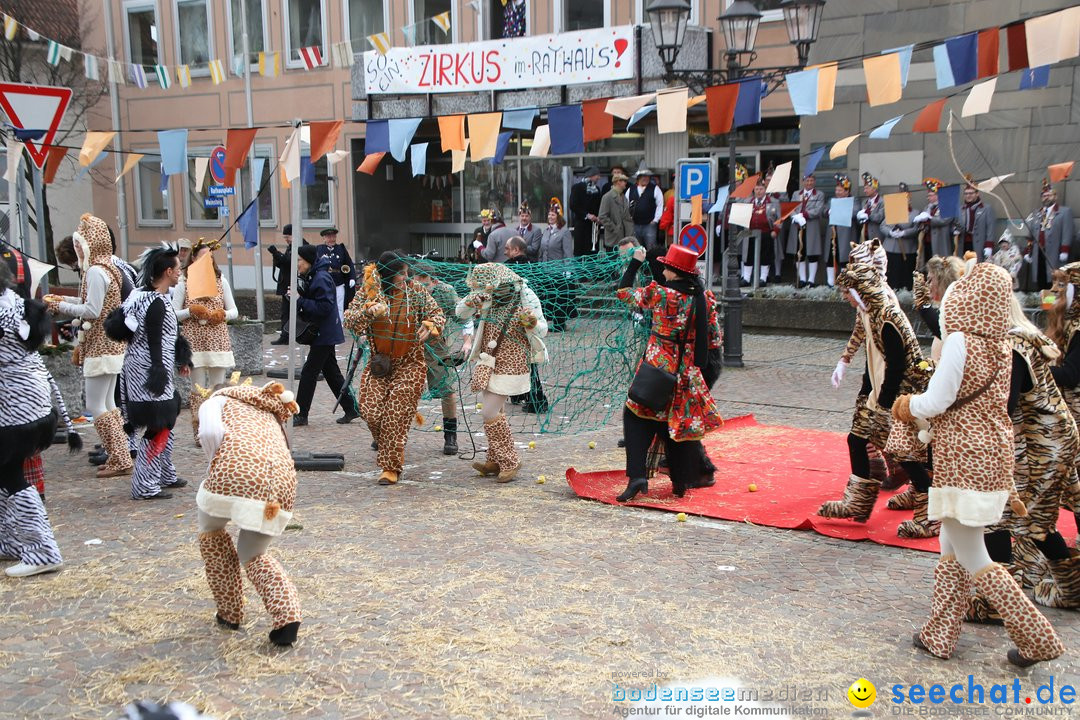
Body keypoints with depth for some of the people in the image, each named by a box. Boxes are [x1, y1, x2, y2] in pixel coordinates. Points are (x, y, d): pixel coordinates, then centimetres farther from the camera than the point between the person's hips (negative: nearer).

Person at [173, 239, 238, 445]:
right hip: (194, 341, -3)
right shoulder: (184, 282, 1)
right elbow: (173, 314, -1)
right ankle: (199, 433, 6)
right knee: (198, 388, 0)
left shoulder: (221, 281, 9)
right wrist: (191, 311, -17)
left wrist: (223, 314, -9)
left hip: (218, 341, 3)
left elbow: (234, 311, 11)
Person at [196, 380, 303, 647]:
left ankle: (230, 613, 33)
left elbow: (210, 432, 0)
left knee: (211, 534, 29)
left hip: (236, 468, -4)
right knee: (253, 555, 26)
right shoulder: (271, 418, 39)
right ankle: (288, 614, 2)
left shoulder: (220, 399, 25)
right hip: (281, 480, 4)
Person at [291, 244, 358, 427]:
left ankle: (300, 415, 2)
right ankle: (351, 409, 19)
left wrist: (300, 300, -21)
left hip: (324, 334, -10)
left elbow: (324, 307, -24)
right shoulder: (310, 277, 12)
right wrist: (296, 296, -3)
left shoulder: (321, 278, -18)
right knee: (331, 372, 13)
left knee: (309, 372, -5)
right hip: (323, 334, 10)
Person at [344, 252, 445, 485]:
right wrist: (369, 311, -26)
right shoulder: (368, 292, -2)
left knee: (396, 416, -8)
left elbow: (438, 314, 2)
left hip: (409, 364, -1)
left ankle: (391, 466, 3)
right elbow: (348, 319, -7)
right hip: (379, 363, 2)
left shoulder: (415, 291, -2)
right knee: (370, 411, -7)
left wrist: (430, 325, -20)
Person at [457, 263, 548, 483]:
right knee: (494, 412, 14)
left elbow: (543, 331, -11)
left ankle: (509, 461, 2)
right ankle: (495, 461, 26)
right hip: (489, 363, 7)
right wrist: (473, 299, -17)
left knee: (490, 413, -11)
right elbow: (461, 312, 4)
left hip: (509, 366, -7)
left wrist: (532, 322, -35)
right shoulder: (489, 299, 1)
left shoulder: (526, 298, -13)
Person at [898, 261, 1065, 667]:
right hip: (993, 455, 9)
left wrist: (907, 405, 3)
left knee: (972, 561, 2)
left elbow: (935, 403, -16)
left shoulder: (960, 341, -18)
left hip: (964, 462, -9)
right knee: (951, 548, 18)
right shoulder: (1000, 348, 6)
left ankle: (1038, 640, 7)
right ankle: (939, 636, 27)